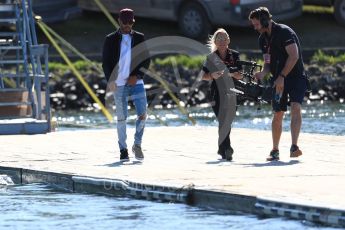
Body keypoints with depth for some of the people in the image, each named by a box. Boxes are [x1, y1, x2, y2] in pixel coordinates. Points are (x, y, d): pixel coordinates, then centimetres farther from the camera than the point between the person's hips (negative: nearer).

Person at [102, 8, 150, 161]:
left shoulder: (139, 38, 10)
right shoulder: (111, 40, 5)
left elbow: (146, 60, 8)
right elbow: (106, 62, 2)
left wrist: (136, 76, -7)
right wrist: (110, 80, -13)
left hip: (136, 82, 1)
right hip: (119, 84, -1)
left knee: (142, 114, -9)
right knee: (121, 118, -1)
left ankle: (137, 145, 9)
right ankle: (123, 150, 6)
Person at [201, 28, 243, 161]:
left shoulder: (235, 55, 4)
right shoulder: (211, 58, 1)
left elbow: (240, 75, 5)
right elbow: (203, 76, 2)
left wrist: (233, 74, -16)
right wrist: (212, 76, -18)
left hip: (231, 92, 2)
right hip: (217, 92, -2)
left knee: (227, 121, 6)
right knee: (224, 121, -13)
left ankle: (222, 148, 21)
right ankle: (226, 149, -18)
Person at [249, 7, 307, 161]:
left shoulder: (284, 32, -14)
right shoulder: (263, 39, 10)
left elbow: (294, 56, -22)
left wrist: (282, 76, -24)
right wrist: (262, 73, -8)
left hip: (296, 76, -7)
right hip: (279, 79, 7)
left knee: (295, 107, -24)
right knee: (277, 114, 6)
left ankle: (294, 147, -33)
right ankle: (275, 151, 15)